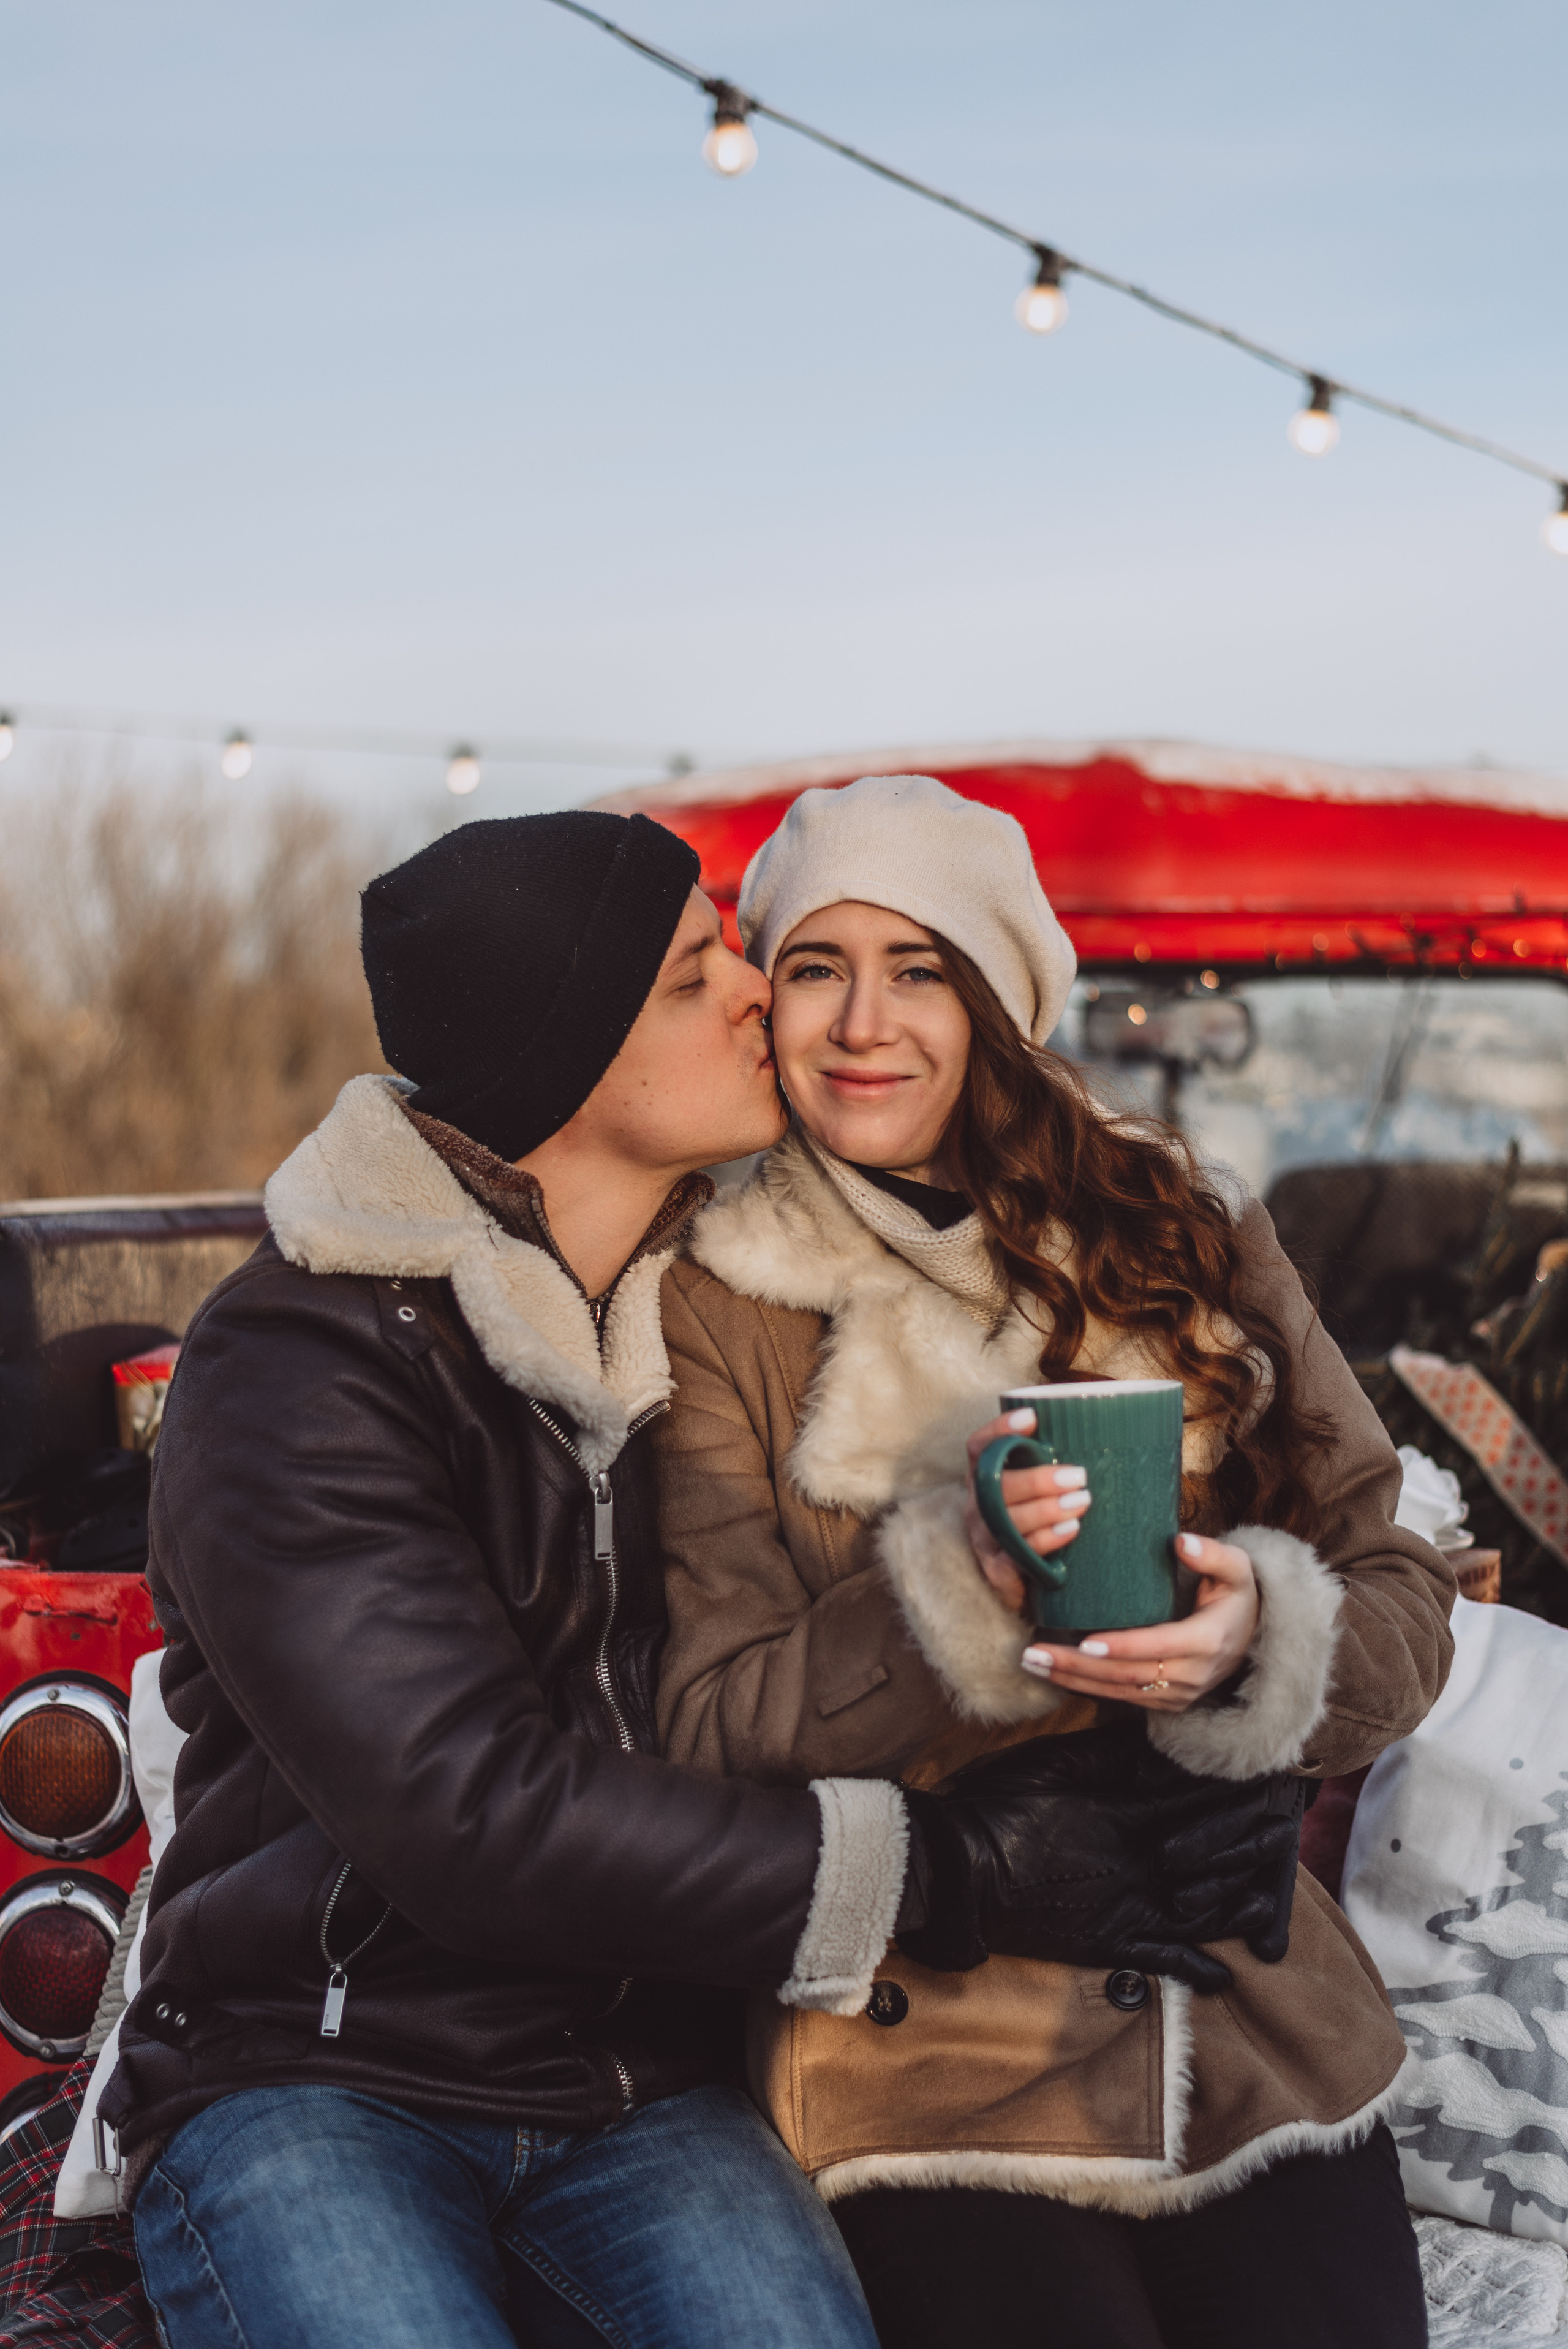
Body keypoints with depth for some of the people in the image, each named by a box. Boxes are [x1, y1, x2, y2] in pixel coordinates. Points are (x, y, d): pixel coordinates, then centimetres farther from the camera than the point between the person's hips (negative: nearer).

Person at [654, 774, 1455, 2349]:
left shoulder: (1183, 1237, 7)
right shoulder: (719, 1312, -1)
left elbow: (1404, 1606, 5)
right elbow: (712, 1730, -7)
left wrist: (1253, 1634, -16)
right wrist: (962, 1582, -22)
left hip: (1263, 2034, 3)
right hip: (928, 2066, -3)